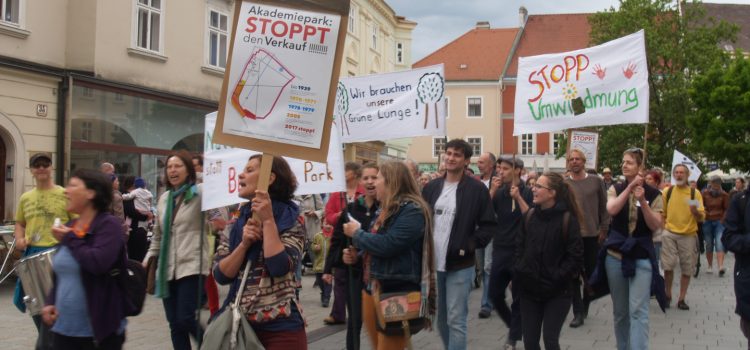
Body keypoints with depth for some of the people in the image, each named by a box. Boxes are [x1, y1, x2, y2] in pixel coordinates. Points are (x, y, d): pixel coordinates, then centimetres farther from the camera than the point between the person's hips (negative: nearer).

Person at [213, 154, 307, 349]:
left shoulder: (291, 218, -5)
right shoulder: (236, 221, 8)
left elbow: (280, 268, -19)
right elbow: (221, 275, 0)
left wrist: (268, 220, -16)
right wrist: (244, 244, -13)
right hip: (239, 324, 4)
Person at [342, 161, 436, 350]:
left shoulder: (412, 211, -15)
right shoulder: (386, 209, 15)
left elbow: (386, 246, -26)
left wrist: (357, 233, -10)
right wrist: (356, 253, 7)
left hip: (397, 292, -10)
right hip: (372, 288, 10)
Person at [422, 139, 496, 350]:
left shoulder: (477, 190, -5)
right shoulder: (431, 187, 8)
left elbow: (489, 225, -3)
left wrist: (470, 246, -13)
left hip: (459, 265, -5)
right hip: (433, 264, 5)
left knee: (455, 320, -4)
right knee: (441, 319, 15)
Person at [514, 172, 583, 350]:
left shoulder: (567, 219, -10)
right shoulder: (530, 215, 6)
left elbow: (576, 257, -10)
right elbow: (520, 247, 14)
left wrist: (557, 277, -15)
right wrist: (519, 272, 2)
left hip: (556, 292, -5)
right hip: (529, 289, 5)